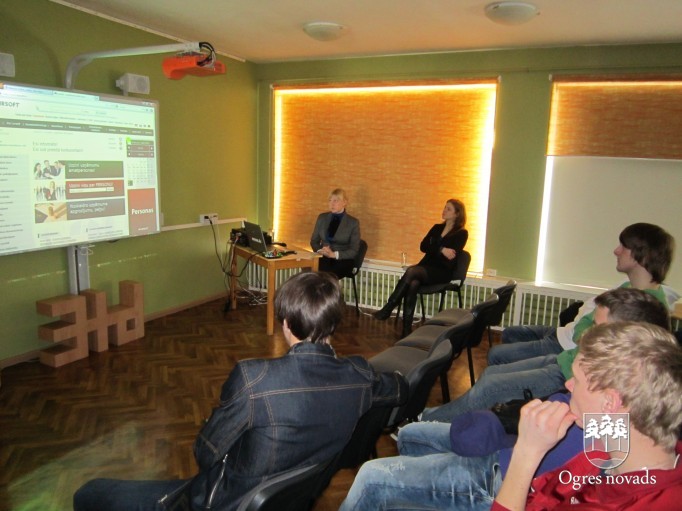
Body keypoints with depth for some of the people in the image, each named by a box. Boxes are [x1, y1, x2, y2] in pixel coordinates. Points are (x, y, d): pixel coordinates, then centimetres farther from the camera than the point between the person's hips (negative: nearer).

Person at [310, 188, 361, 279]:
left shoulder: (353, 222, 1)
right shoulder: (322, 218, 12)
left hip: (343, 260, -3)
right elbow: (314, 240, 17)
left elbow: (353, 251, -2)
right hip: (324, 257, 3)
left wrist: (334, 254, -17)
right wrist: (319, 250, -6)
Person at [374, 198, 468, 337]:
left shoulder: (462, 233, 4)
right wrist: (441, 250, -12)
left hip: (442, 272, -4)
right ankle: (406, 329, -37)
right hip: (426, 267, 4)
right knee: (413, 283, -32)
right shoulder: (436, 228, 20)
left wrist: (433, 250, -7)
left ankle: (388, 308, -29)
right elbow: (423, 246, 3)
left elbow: (451, 255, -11)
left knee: (412, 270, -34)